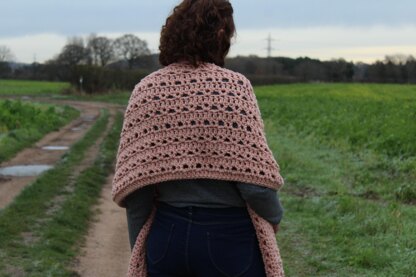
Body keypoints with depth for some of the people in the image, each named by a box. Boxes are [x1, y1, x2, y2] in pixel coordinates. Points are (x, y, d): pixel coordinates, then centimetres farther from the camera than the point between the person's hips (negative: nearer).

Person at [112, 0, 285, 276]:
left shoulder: (146, 89, 1)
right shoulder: (234, 86, -9)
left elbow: (134, 181, -2)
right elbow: (254, 177, -14)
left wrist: (140, 250, 8)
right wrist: (274, 217, 6)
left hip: (167, 236, 4)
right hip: (229, 238, -3)